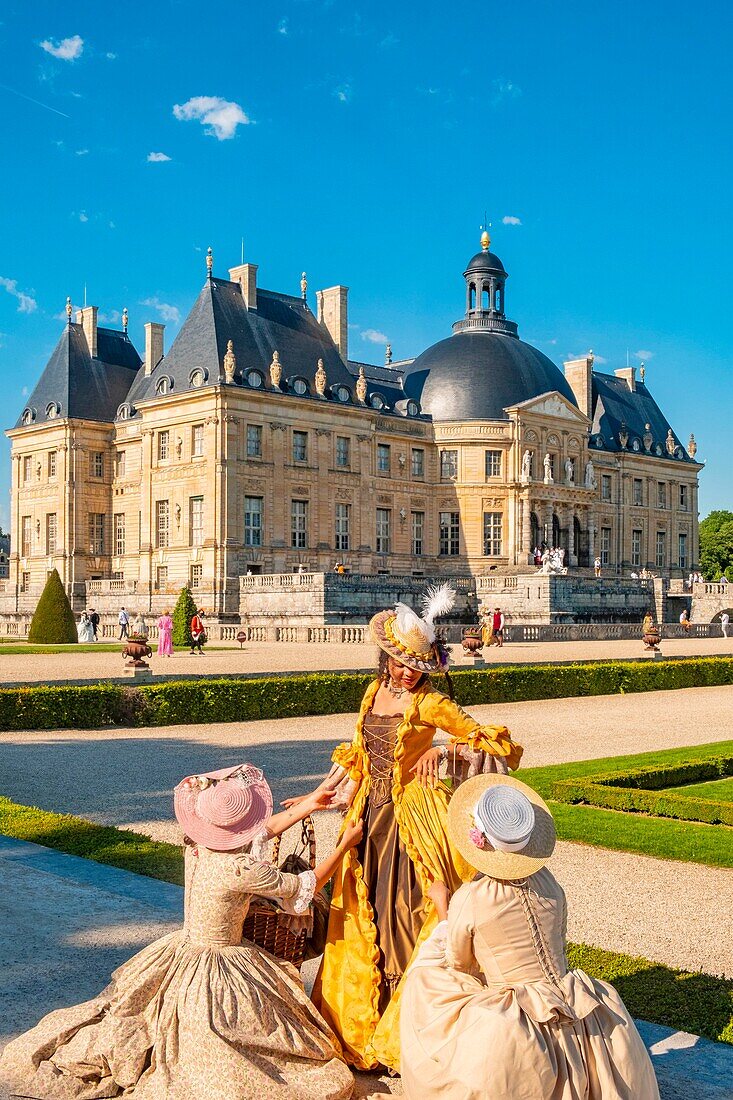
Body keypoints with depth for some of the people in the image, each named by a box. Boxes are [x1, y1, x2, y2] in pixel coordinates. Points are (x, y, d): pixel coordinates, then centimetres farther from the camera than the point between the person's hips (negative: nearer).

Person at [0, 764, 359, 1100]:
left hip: (182, 949, 7)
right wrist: (346, 844, -6)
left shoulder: (194, 845, -11)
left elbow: (260, 832, 5)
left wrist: (306, 806, 9)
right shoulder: (241, 870, -31)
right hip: (219, 969, -7)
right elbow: (304, 886, -17)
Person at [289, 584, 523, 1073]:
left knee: (410, 916, -3)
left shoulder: (430, 704, -10)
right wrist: (317, 796, 20)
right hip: (372, 814, 6)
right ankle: (363, 1025, 27)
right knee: (365, 920, 12)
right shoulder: (375, 692, 8)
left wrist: (445, 748, -26)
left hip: (413, 819, -6)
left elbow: (502, 745, -14)